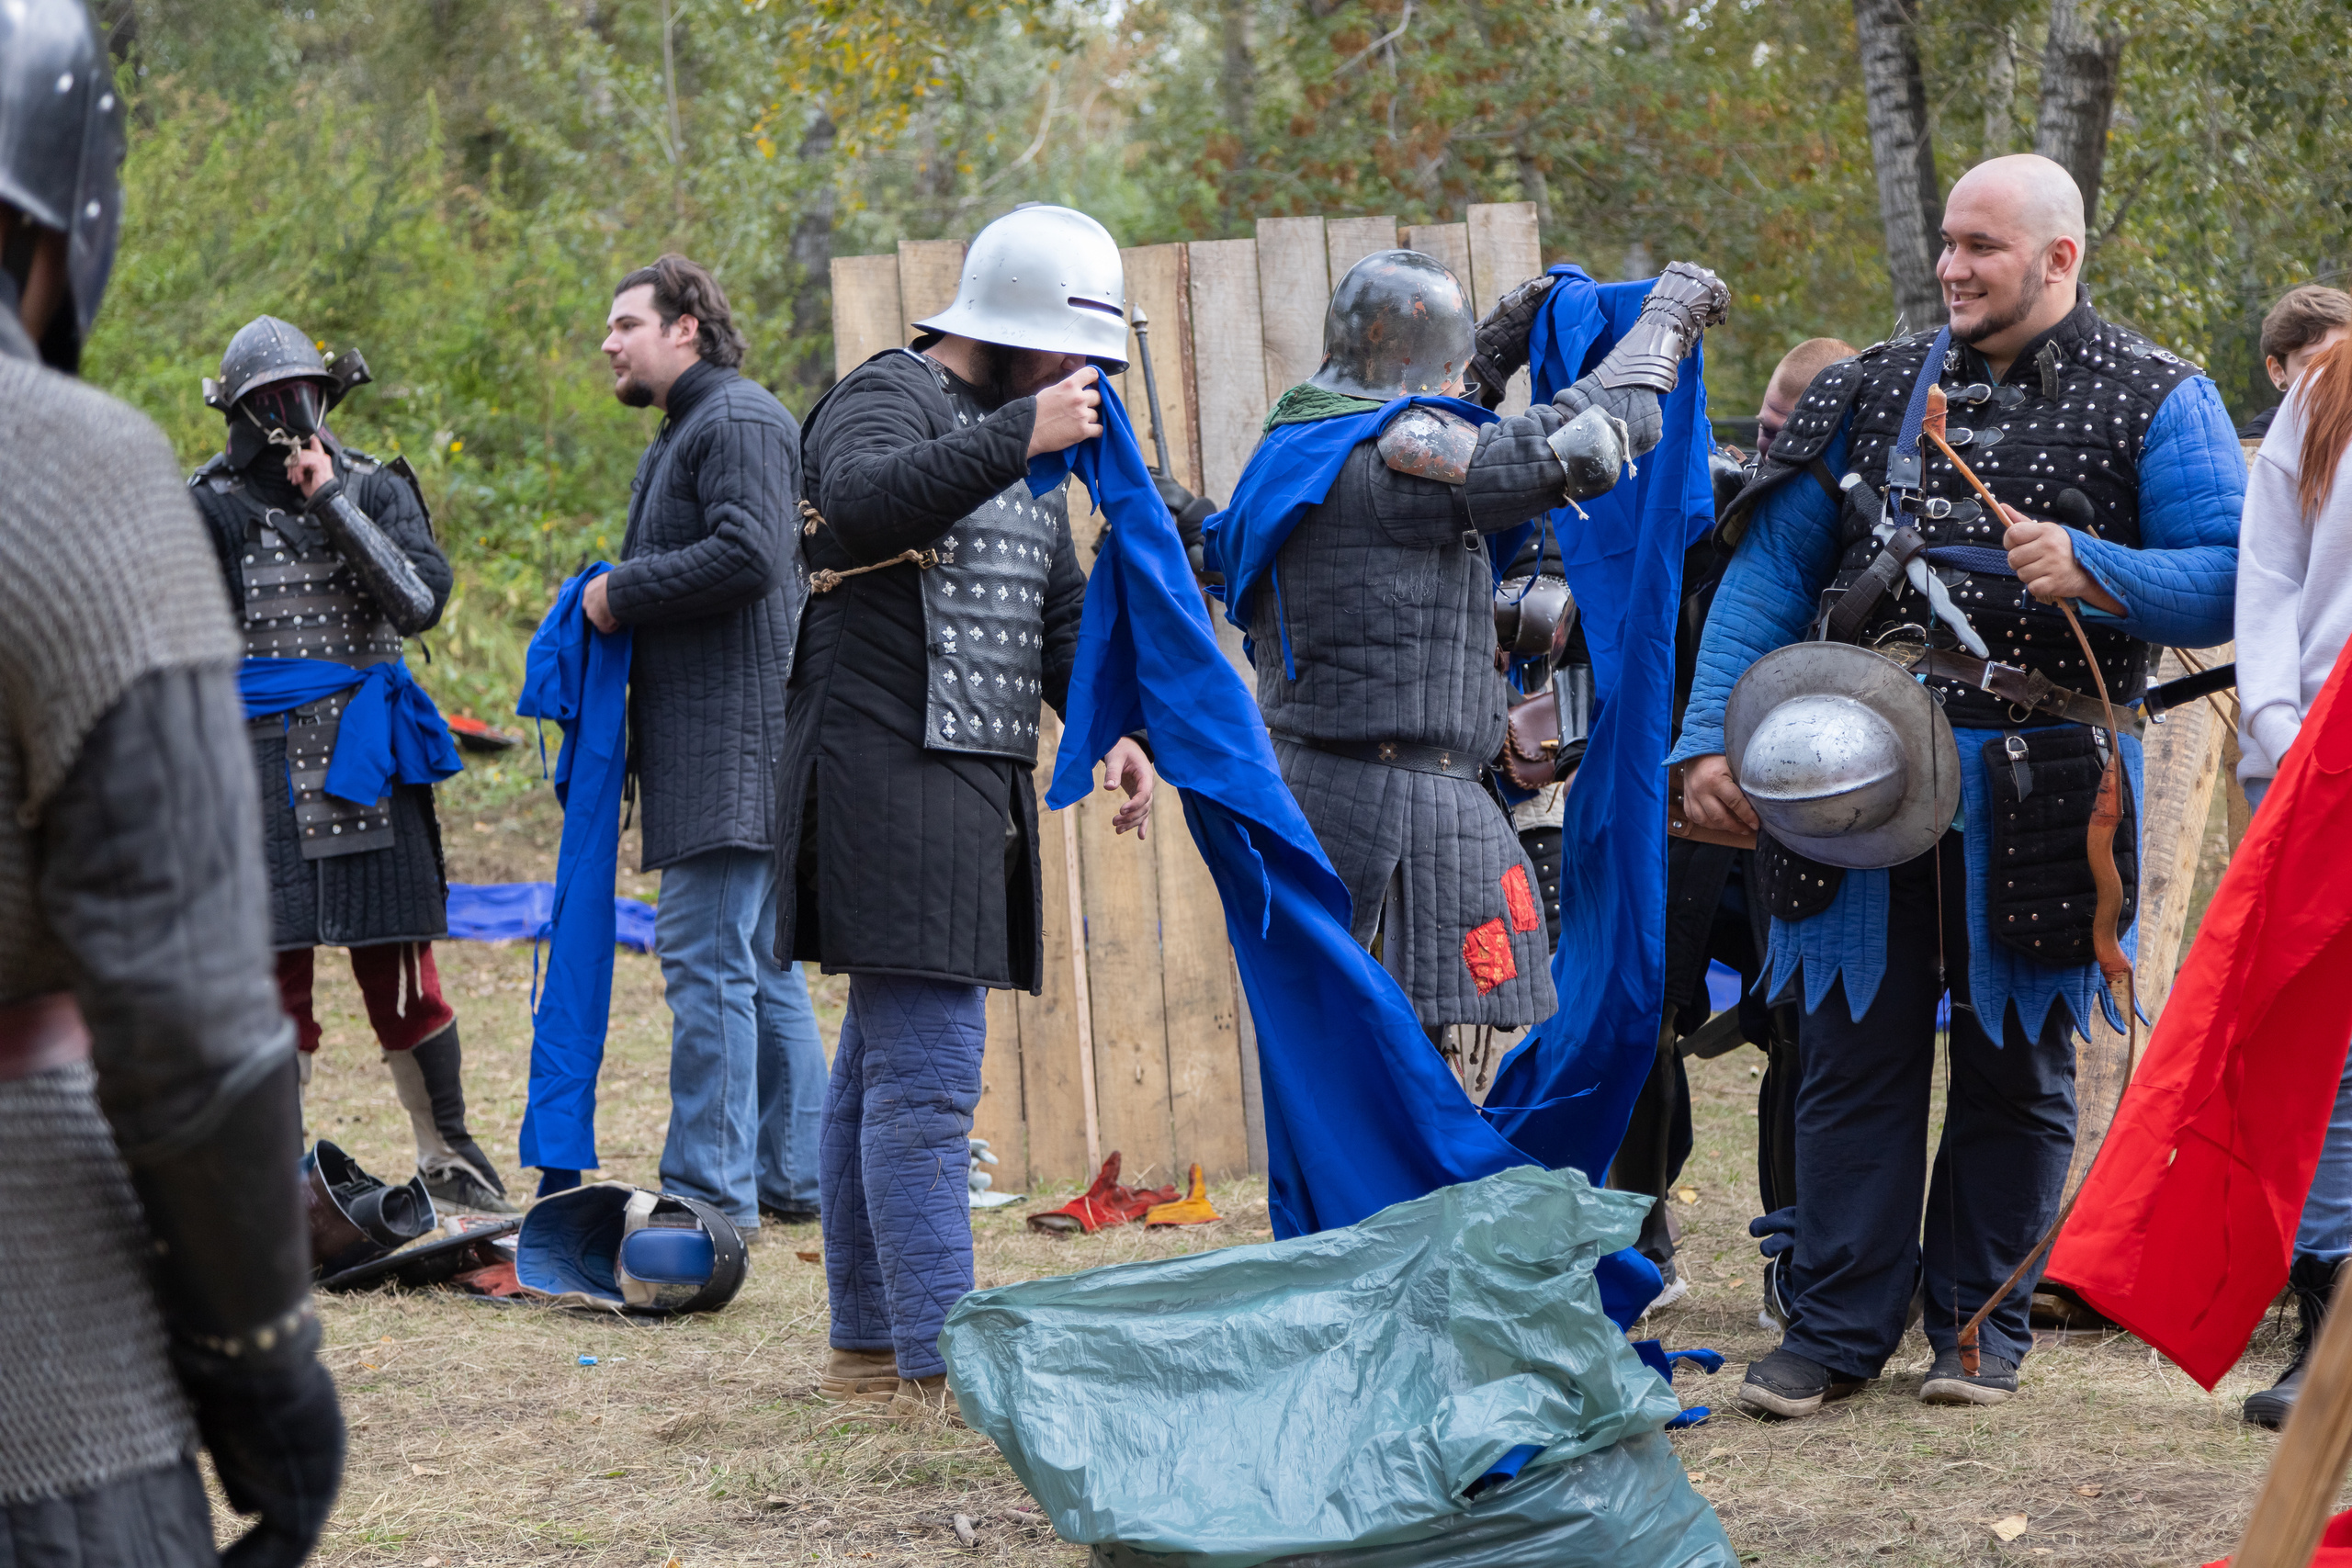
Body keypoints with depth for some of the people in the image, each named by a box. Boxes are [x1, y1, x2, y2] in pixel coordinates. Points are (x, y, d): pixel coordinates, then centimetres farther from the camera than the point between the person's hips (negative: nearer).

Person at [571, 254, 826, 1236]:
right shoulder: (685, 432, 24)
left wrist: (621, 591, -14)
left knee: (707, 955, -12)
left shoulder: (738, 422, -9)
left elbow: (745, 555, -23)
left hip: (735, 736, -11)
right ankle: (794, 1175, 17)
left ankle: (711, 1187, -12)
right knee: (759, 961, 12)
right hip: (709, 744, 11)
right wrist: (619, 597, 12)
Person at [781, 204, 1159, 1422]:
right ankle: (937, 1366, -13)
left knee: (883, 1063, 13)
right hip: (886, 766, -10)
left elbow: (1058, 610, 23)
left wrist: (1111, 726, 7)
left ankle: (868, 1345, 18)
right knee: (926, 1068, -13)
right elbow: (859, 509, -29)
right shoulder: (888, 398, -8)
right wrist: (1017, 438, -30)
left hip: (974, 784, 10)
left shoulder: (1020, 440, 21)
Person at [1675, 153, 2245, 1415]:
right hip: (1863, 767, 3)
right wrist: (1709, 739, 0)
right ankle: (1840, 1324, 11)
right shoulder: (1873, 393, 12)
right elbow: (1766, 574, 11)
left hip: (2038, 783, -2)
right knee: (1854, 1046, 3)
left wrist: (2092, 570, -22)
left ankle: (1980, 1322, 18)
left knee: (2015, 1062, 7)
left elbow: (2232, 585, -6)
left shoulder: (2154, 403, 3)